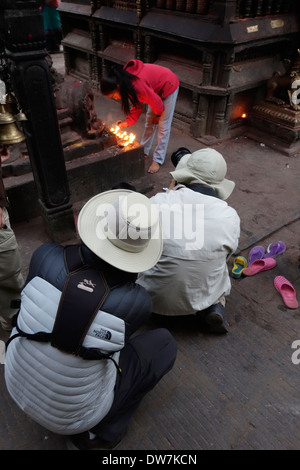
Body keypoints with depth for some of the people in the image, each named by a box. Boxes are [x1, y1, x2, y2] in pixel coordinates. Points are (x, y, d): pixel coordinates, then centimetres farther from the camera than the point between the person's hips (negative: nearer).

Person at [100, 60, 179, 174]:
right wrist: (127, 122, -11)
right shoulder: (126, 81, -9)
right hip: (157, 89, 8)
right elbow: (137, 104, -1)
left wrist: (158, 114, -6)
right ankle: (144, 151, 24)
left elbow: (155, 101, -26)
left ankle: (158, 160, 2)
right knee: (149, 121, 12)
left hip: (169, 87, -8)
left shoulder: (137, 84, -37)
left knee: (163, 125, -5)